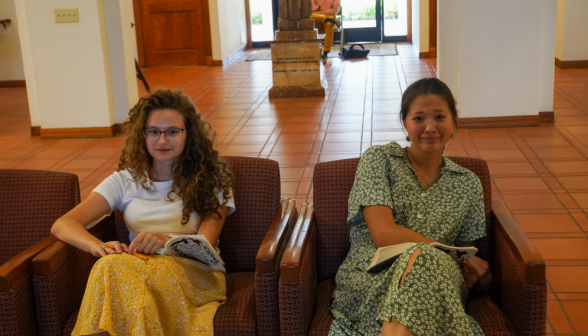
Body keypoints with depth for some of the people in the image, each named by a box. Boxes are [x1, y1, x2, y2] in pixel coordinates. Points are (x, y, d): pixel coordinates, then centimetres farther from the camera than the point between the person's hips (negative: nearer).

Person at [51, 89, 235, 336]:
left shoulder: (211, 180, 12)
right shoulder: (125, 180, 16)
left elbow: (205, 243, -1)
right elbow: (63, 225, 6)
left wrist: (166, 241, -23)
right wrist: (98, 246, -18)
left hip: (194, 270, -1)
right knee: (113, 264, -37)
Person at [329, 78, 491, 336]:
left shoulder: (468, 185, 16)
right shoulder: (378, 160, 6)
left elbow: (467, 254, 20)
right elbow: (383, 234, -7)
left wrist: (468, 272, -6)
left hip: (437, 281, 3)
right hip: (367, 279, -2)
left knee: (424, 261, -36)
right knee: (422, 257, -38)